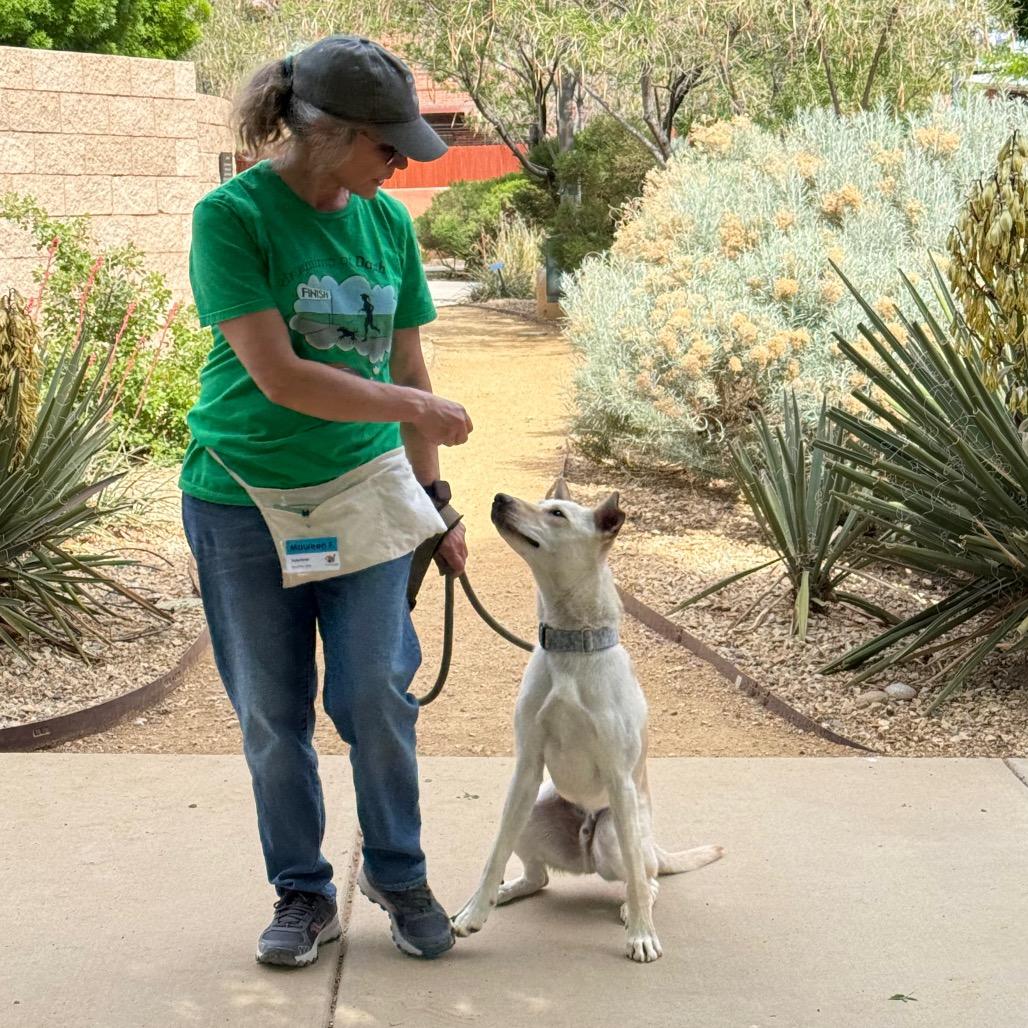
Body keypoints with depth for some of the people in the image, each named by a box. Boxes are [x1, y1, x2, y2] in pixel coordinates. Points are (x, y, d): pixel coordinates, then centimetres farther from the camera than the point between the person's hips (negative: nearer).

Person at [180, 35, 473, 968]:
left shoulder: (388, 222, 2)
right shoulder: (233, 215, -14)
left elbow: (407, 368, 10)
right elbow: (278, 376, -20)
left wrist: (433, 499, 13)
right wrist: (416, 407, -13)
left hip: (363, 491, 3)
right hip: (245, 503, -3)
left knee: (376, 696, 3)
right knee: (272, 715, 7)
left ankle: (399, 874, 24)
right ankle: (304, 894, 24)